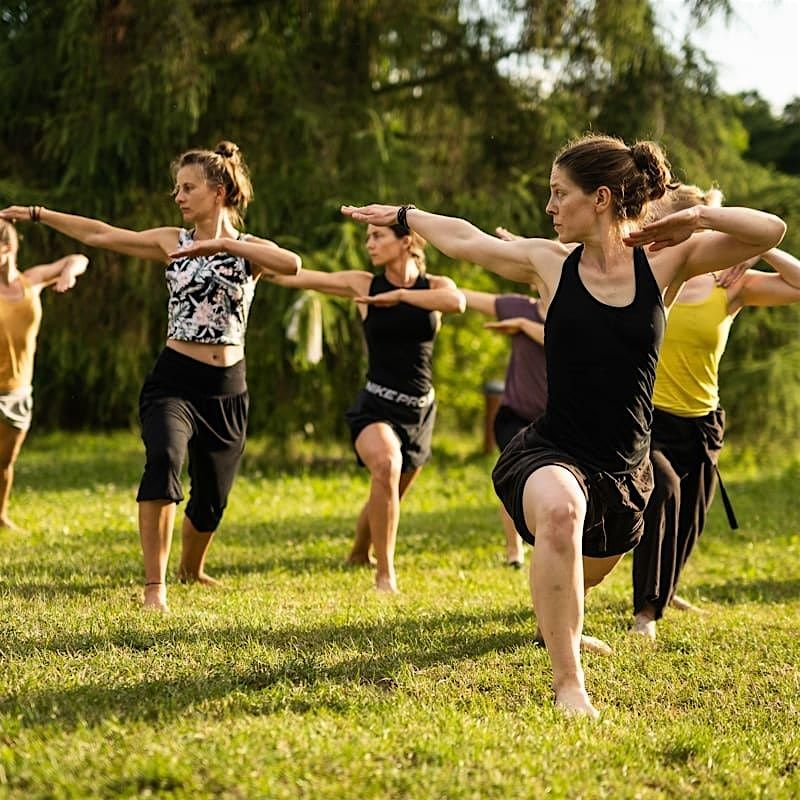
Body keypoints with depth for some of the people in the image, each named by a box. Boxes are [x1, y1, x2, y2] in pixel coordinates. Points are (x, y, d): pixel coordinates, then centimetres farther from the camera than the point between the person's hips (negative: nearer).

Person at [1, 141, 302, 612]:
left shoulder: (249, 250, 0)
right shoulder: (172, 243, 4)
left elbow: (293, 264, -23)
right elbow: (99, 235, 6)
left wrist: (221, 243, -28)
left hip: (227, 389, 1)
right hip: (174, 380, -1)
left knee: (212, 497, 12)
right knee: (164, 460, -30)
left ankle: (191, 569, 44)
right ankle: (155, 587, -30)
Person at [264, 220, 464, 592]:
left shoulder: (434, 285, 0)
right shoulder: (364, 285, -2)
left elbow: (457, 302, -25)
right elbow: (293, 276, -3)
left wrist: (398, 296, -25)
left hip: (420, 409, 3)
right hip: (376, 404, -3)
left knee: (388, 496, 15)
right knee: (386, 466, -32)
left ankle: (359, 554, 47)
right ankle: (384, 573, -23)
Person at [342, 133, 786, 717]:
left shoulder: (662, 263, -4)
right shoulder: (550, 263, -2)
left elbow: (771, 230, -11)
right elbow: (464, 239, 15)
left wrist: (694, 218, -24)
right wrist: (404, 216, 28)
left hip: (625, 470, 3)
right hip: (552, 453, -3)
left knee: (585, 575, 26)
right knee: (561, 511, -39)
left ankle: (559, 626, 66)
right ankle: (568, 686, -33)